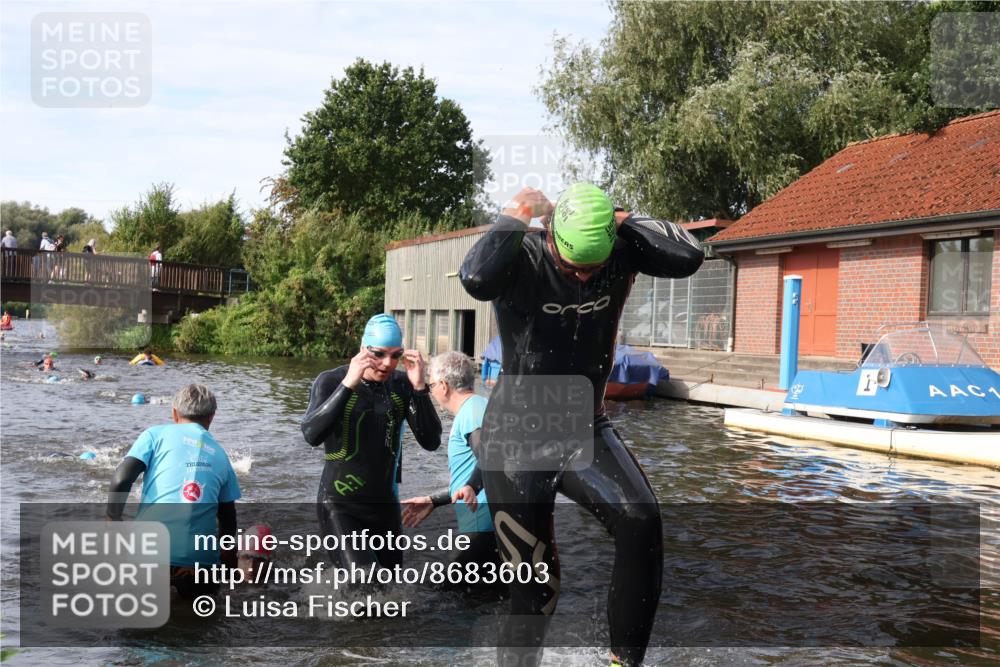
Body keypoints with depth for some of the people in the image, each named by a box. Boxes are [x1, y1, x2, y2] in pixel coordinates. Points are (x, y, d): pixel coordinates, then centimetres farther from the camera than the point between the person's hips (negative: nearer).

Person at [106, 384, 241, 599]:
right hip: (200, 558, 3)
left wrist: (113, 519, 11)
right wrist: (229, 559, 35)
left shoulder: (156, 434, 8)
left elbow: (121, 480, -5)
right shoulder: (220, 454, 16)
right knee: (196, 590, 34)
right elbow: (228, 518, 21)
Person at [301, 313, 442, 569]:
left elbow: (431, 441, -9)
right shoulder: (331, 381, -9)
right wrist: (348, 384, -31)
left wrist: (419, 387, -19)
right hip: (340, 506, -4)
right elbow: (312, 435, -26)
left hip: (386, 505, 5)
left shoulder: (402, 385, -1)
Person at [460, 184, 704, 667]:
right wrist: (517, 215, -28)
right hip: (516, 440, -3)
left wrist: (622, 220, -17)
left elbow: (688, 257, -22)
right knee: (536, 585, -1)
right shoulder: (522, 261, -18)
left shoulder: (619, 254, -7)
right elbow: (476, 279, -41)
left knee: (641, 524, -23)